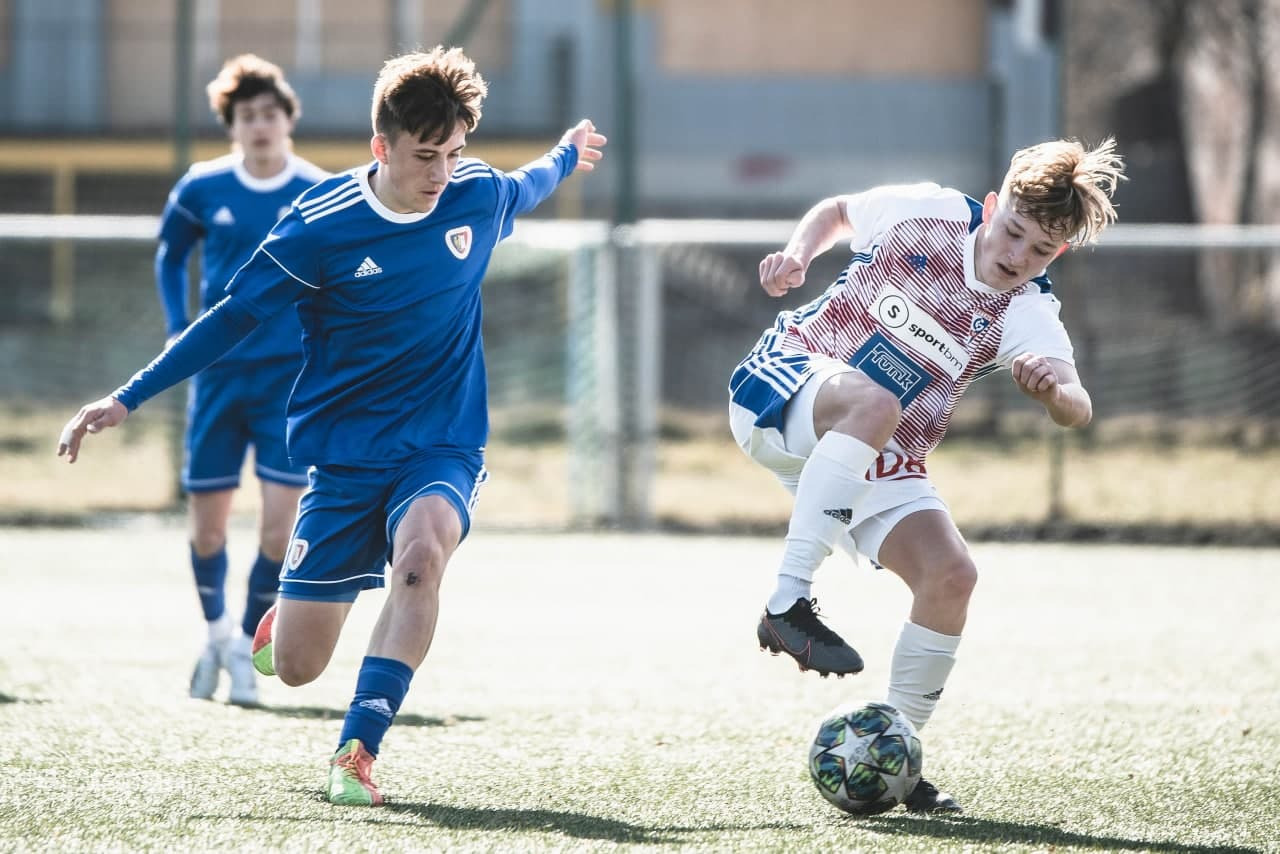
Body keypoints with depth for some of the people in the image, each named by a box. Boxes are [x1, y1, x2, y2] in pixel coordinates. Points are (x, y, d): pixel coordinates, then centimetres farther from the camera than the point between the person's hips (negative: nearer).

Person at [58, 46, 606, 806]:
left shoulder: (478, 196, -4)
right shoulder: (321, 225, -14)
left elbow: (524, 188, 22)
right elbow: (236, 316, -6)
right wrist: (126, 401, -8)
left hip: (442, 449, 1)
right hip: (344, 457, -1)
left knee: (421, 551, -35)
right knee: (295, 667, 0)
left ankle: (358, 751, -31)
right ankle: (287, 608, 40)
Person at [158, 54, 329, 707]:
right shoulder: (202, 189, 0)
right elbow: (169, 255, 17)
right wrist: (178, 332, 7)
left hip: (291, 379, -1)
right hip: (218, 375, 2)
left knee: (279, 521, -11)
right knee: (206, 525, 4)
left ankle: (245, 651, 5)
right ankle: (217, 634, 30)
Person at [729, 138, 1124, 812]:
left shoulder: (1026, 314, -7)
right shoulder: (929, 214, -9)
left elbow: (1077, 409, -26)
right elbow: (835, 213, 11)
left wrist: (1053, 386, -49)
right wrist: (797, 256, -9)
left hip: (877, 460, 4)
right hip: (783, 385, -4)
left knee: (951, 575, -13)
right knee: (872, 403, -38)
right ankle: (788, 605, -37)